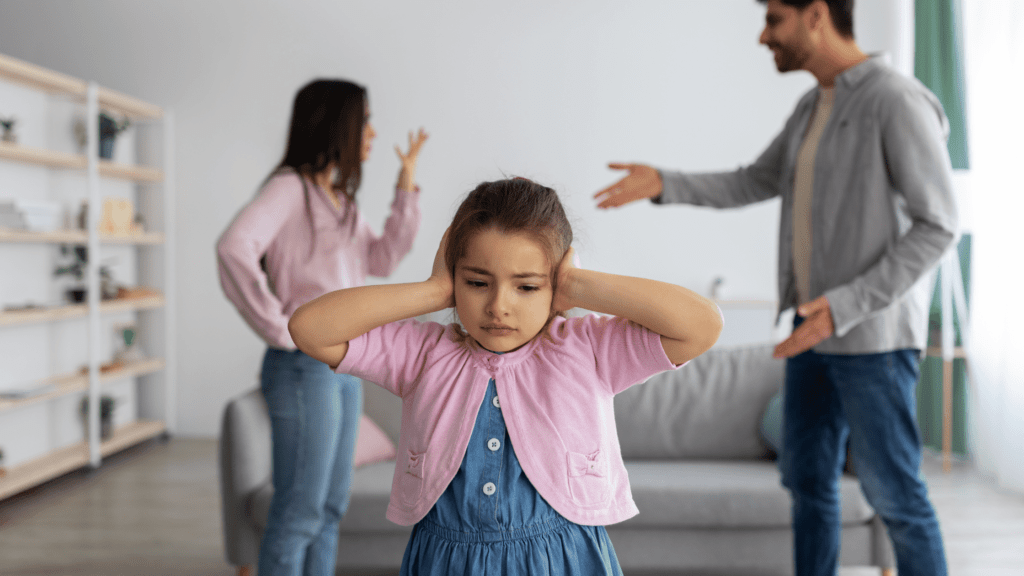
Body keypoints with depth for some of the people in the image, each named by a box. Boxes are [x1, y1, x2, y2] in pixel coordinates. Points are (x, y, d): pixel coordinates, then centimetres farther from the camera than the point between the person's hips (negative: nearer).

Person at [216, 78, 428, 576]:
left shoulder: (341, 199, 15)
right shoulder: (291, 186, -11)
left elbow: (382, 260, 14)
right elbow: (234, 248, -25)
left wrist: (406, 185, 10)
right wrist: (279, 328, -19)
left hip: (345, 365, 9)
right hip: (305, 364, -8)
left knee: (331, 506, 14)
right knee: (299, 511, -2)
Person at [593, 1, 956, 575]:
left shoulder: (899, 101, -16)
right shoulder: (814, 106, 12)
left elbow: (937, 226, -17)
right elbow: (753, 185, 18)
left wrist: (847, 306, -24)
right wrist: (664, 184, 4)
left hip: (874, 334, -8)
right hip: (818, 326, 8)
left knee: (893, 492, 2)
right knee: (809, 479, 13)